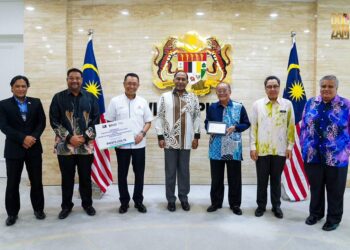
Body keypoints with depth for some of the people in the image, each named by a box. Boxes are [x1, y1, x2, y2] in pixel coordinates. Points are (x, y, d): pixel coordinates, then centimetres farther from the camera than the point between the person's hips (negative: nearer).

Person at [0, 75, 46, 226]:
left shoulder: (36, 102, 6)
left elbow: (42, 122, 1)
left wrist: (33, 137, -15)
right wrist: (23, 138, -18)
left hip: (34, 147, 1)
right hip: (13, 149, -1)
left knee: (37, 181, 8)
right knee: (12, 183, 6)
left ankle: (38, 209, 25)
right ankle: (12, 213, 22)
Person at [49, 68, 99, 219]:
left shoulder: (90, 98, 4)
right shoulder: (58, 98, 1)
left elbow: (96, 119, 2)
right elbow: (54, 121, -3)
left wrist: (85, 137, -10)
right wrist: (69, 137, -13)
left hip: (86, 145, 1)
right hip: (65, 146, 0)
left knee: (86, 177, 10)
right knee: (67, 178, 9)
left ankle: (87, 204, 27)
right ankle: (66, 206, 26)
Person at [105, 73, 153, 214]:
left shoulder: (143, 102, 4)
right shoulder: (115, 101, -1)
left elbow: (148, 122, 7)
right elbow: (109, 122, 1)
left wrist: (142, 133, -11)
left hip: (139, 144, 1)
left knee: (139, 174, 8)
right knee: (122, 174, 8)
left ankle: (138, 201, 24)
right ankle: (124, 202, 22)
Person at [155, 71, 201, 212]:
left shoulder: (193, 98, 6)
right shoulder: (165, 97, 1)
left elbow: (197, 117, 6)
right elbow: (160, 118, 0)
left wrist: (196, 136, 1)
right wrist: (160, 137, -5)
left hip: (186, 141, 1)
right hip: (170, 141, -1)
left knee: (184, 171, 10)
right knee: (170, 171, 7)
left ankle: (184, 198, 24)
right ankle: (171, 199, 19)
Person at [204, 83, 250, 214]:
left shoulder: (239, 107, 1)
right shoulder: (212, 107, 8)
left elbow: (246, 124, 4)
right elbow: (206, 123, 15)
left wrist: (235, 128, -14)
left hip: (233, 148, -2)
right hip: (216, 148, 2)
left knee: (234, 178, 6)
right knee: (216, 177, 10)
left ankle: (235, 204, 20)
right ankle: (216, 202, 24)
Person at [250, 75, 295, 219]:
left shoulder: (287, 104, 2)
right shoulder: (257, 104, 1)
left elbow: (291, 127, 4)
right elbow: (253, 126, 1)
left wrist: (290, 146, -1)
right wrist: (252, 147, -4)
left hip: (280, 150, 0)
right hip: (261, 149, 0)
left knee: (276, 179, 12)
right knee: (262, 179, 10)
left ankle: (276, 206, 26)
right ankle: (261, 205, 24)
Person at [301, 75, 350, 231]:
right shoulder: (310, 104, 4)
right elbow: (303, 127, 8)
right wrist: (304, 147, 6)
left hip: (337, 157, -2)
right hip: (313, 155, 3)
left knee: (335, 190, 10)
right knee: (315, 187, 16)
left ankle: (333, 218, 28)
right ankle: (315, 213, 34)